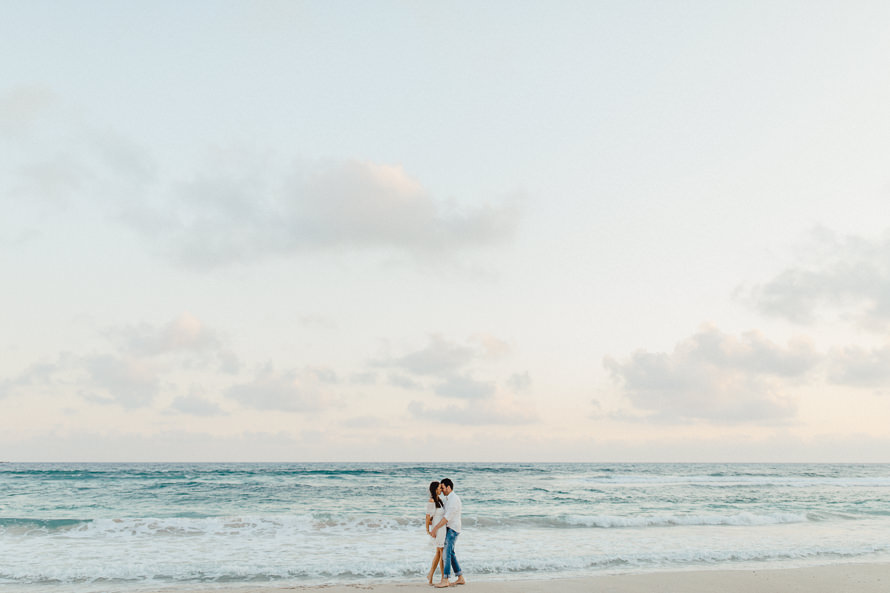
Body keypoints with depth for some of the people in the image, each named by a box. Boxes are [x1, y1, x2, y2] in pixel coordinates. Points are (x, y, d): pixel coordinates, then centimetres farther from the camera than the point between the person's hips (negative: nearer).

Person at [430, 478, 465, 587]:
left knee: (446, 552, -13)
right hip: (448, 529, 10)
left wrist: (435, 528, -22)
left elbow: (447, 517, -22)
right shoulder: (446, 498, 14)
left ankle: (445, 580, -15)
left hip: (452, 529, -10)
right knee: (450, 553, 10)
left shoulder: (454, 499, -17)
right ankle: (460, 578, 14)